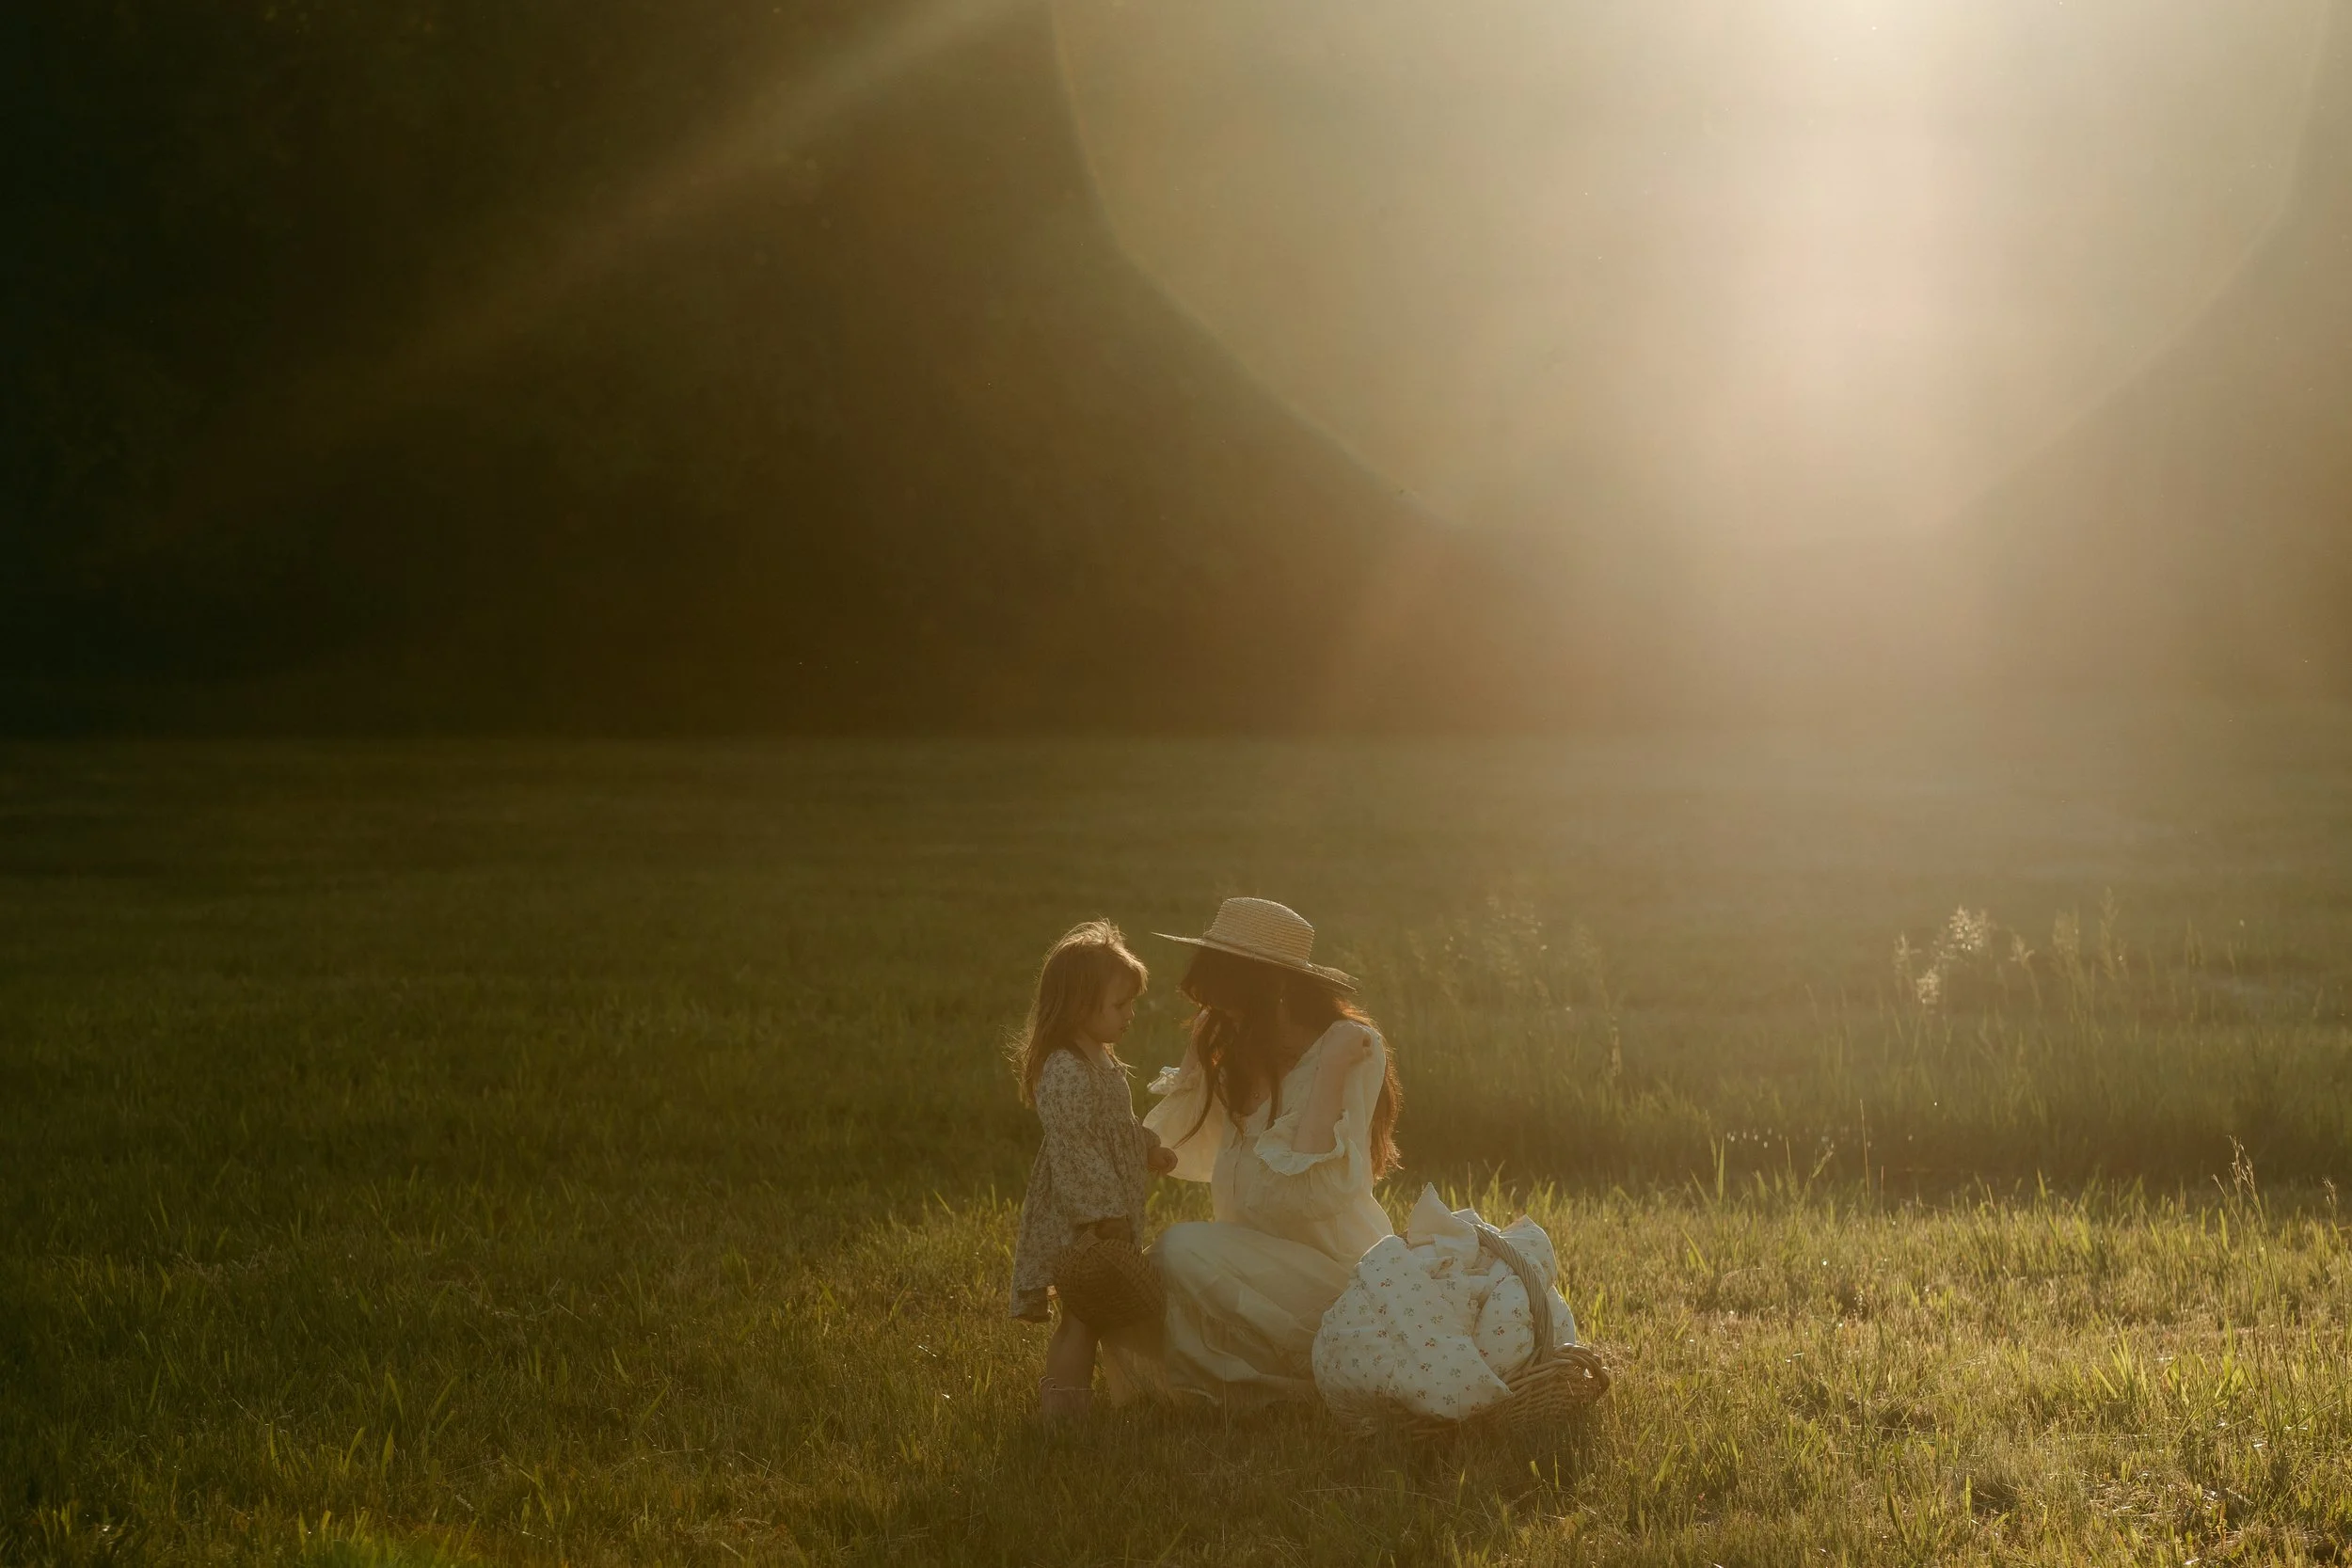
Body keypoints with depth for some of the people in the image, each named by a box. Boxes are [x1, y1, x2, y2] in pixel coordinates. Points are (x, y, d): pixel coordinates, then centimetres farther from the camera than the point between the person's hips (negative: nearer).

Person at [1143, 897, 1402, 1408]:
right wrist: (1199, 1047, 4)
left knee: (1184, 1248, -23)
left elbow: (1317, 1190, -25)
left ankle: (1304, 1377, -8)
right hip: (1266, 1260, 8)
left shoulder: (1352, 1049, -16)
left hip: (1339, 1275, -8)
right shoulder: (1242, 1054, 8)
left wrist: (1331, 1069, -30)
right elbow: (1183, 1153, 5)